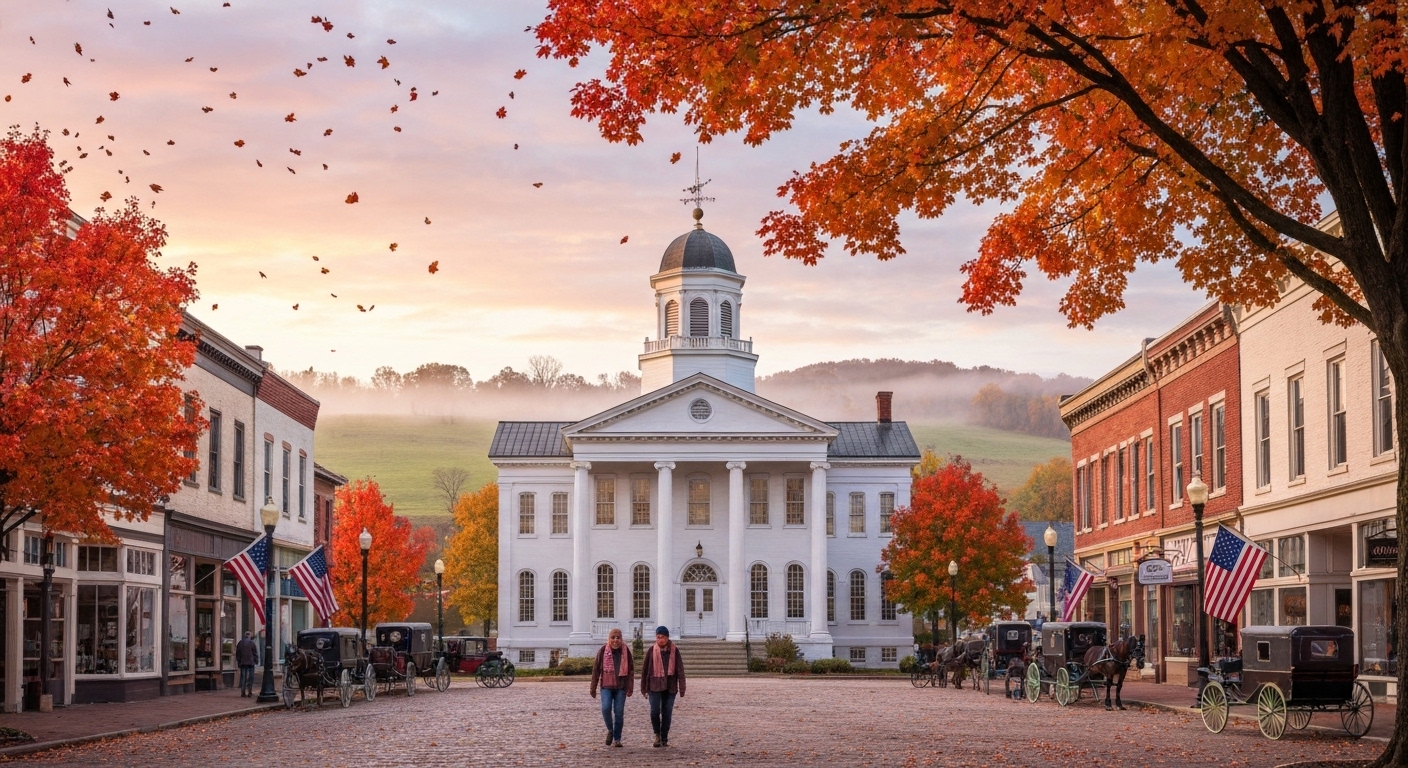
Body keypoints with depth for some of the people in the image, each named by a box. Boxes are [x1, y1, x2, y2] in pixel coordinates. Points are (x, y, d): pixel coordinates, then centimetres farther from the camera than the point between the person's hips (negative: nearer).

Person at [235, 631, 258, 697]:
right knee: (250, 677, 1)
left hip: (242, 663, 4)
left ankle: (243, 692, 3)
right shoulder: (252, 643, -6)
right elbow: (255, 653, -3)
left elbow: (237, 654, 13)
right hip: (250, 663, -4)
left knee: (243, 677, 6)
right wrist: (256, 661, 8)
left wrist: (238, 661, 20)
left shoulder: (240, 643, 9)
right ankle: (249, 692, -3)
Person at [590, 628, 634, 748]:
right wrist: (593, 688, 1)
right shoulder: (603, 651, -2)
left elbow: (631, 669, 3)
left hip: (621, 687, 1)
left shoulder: (625, 651, 0)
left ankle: (617, 739, 12)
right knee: (606, 708, -18)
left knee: (619, 712, 0)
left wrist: (630, 688, -2)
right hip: (606, 686, -1)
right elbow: (596, 669, 2)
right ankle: (610, 730, 8)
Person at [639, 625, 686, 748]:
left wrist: (682, 689, -6)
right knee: (654, 711, -11)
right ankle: (657, 734, 12)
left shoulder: (674, 651, -1)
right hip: (655, 686, -1)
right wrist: (644, 687, 5)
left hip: (670, 686, 1)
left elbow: (680, 670, -1)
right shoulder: (652, 650, -1)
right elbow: (644, 669, 5)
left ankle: (664, 738, 16)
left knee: (667, 713, 4)